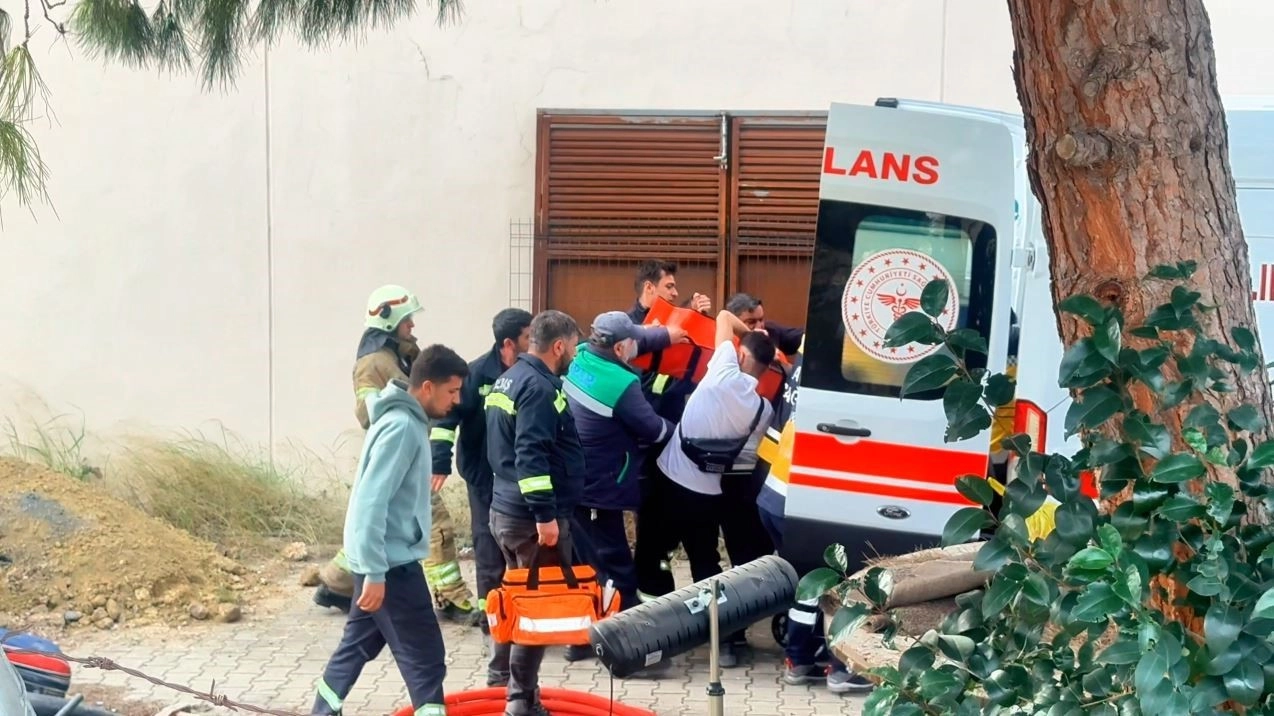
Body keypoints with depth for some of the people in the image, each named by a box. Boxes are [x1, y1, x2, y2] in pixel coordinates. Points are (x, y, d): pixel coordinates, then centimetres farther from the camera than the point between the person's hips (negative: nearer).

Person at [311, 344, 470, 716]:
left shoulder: (405, 420, 10)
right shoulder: (402, 426, -20)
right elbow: (372, 502, -25)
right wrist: (376, 573, -26)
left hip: (384, 558, 10)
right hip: (391, 562, -10)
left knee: (357, 644, 17)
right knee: (425, 658, -4)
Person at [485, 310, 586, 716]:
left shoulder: (509, 378, 15)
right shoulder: (538, 386, -16)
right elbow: (531, 455, -25)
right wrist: (545, 513, -26)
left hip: (506, 509, 10)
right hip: (531, 516, -10)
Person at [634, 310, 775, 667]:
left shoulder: (724, 373, -14)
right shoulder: (764, 410, -3)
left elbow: (725, 316, -3)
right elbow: (746, 457, 4)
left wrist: (752, 336, 12)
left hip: (669, 480, -4)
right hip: (707, 492, 4)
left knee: (650, 558, 10)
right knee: (706, 564, 16)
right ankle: (723, 639, 13)